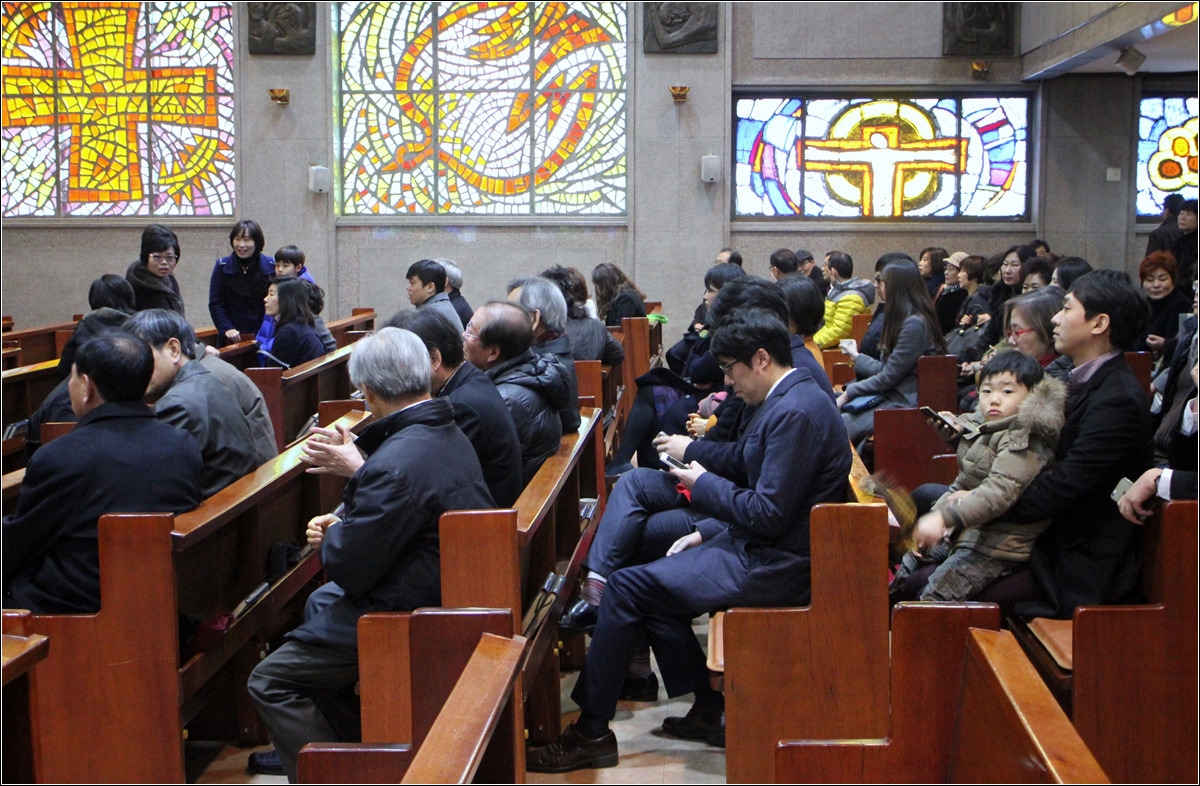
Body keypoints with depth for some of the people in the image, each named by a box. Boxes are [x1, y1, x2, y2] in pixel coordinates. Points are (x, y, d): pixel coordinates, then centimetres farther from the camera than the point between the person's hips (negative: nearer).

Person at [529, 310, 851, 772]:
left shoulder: (795, 413, -21)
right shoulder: (790, 400, 12)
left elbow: (769, 514, -25)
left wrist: (705, 484, -11)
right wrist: (706, 531, 10)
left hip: (771, 563, -11)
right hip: (758, 546, 11)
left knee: (627, 587, -9)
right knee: (648, 584, 15)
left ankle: (591, 732, 1)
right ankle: (709, 708, 15)